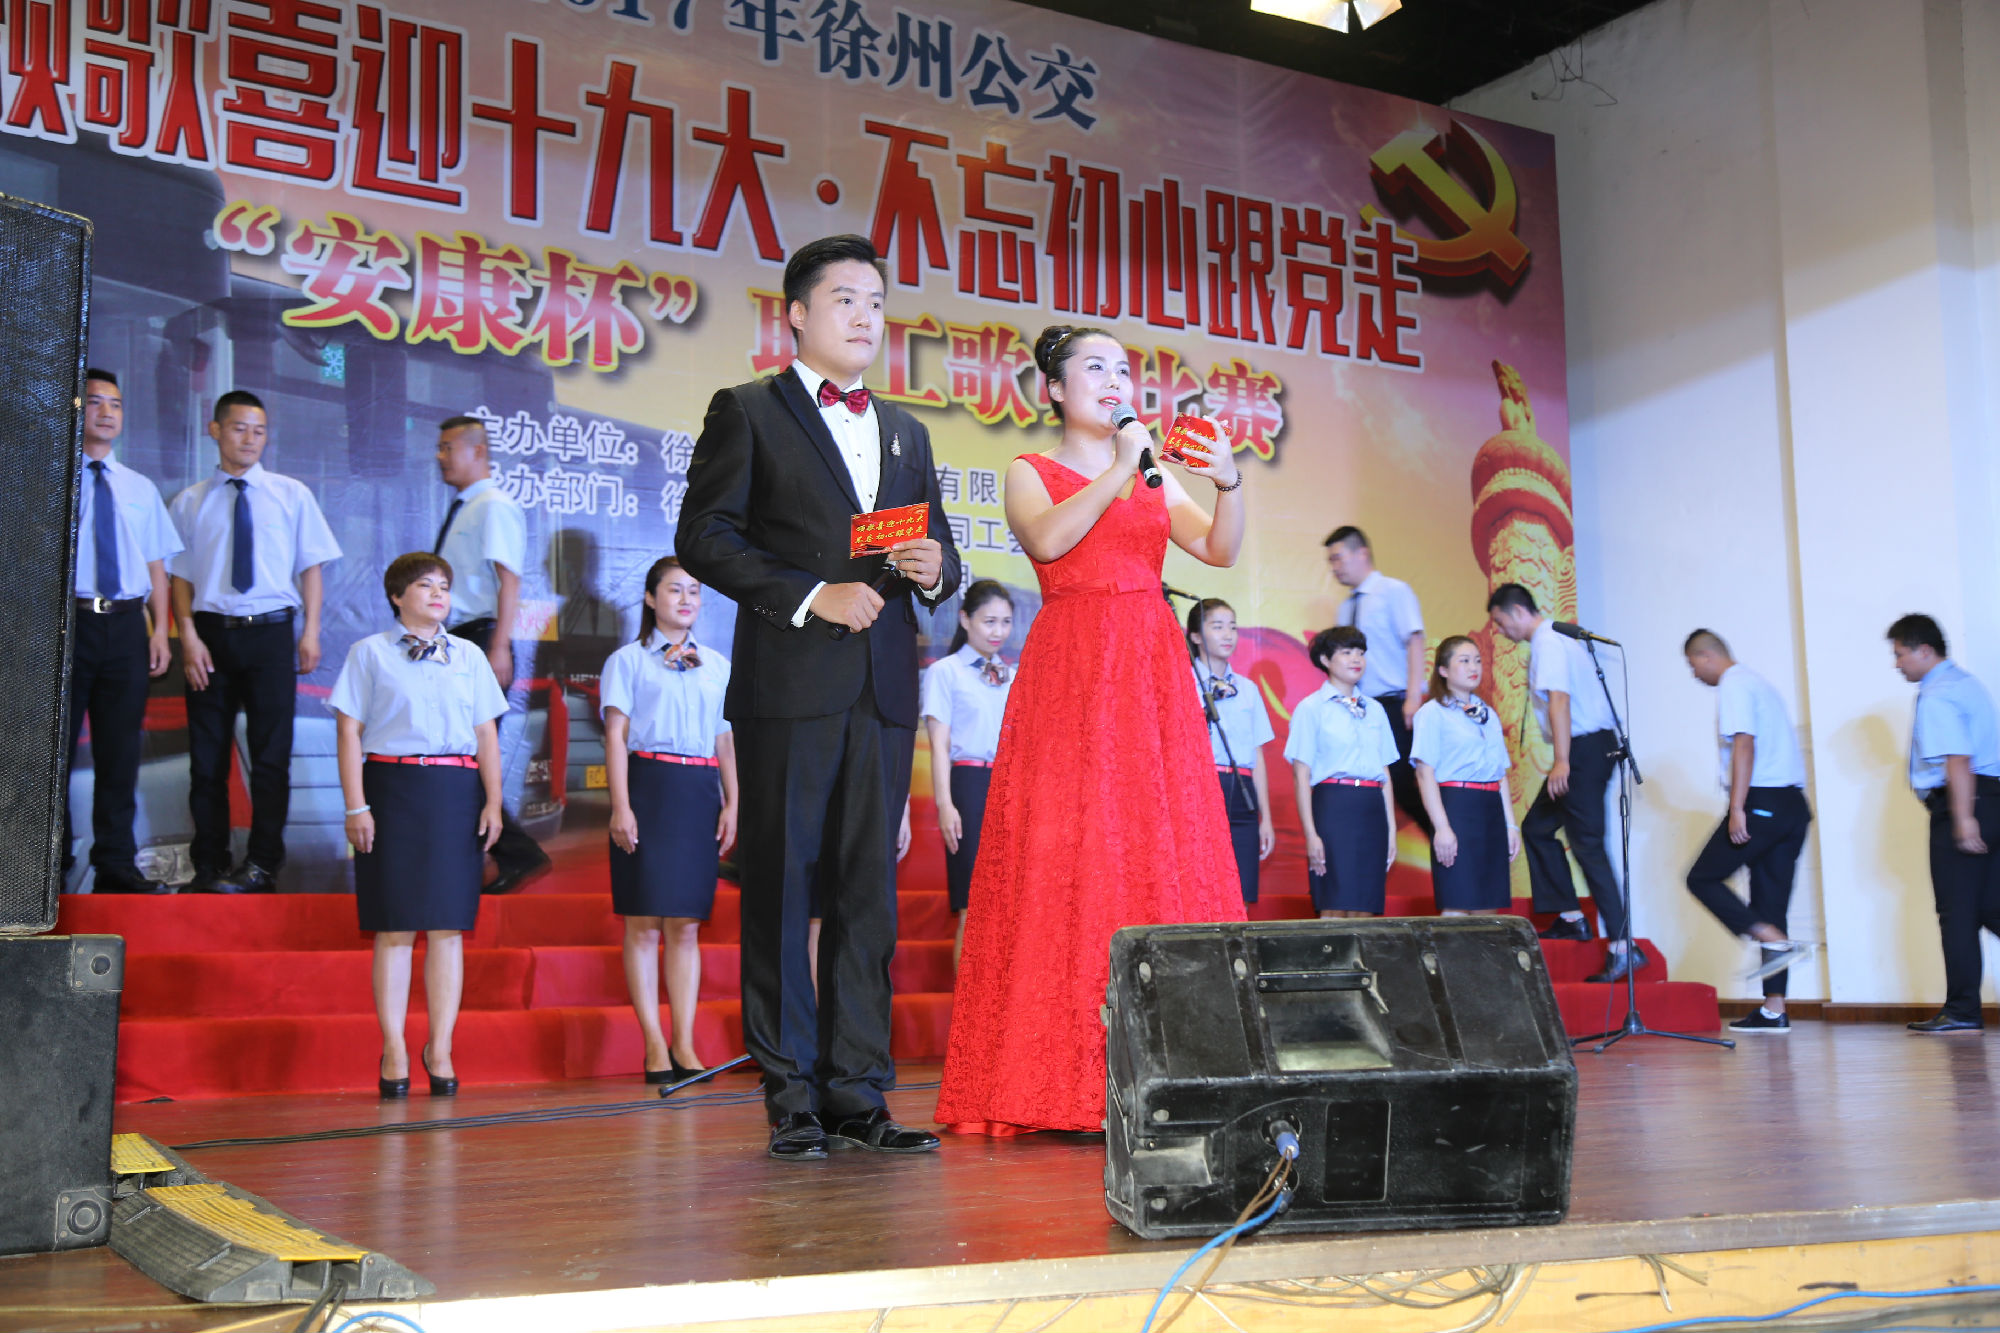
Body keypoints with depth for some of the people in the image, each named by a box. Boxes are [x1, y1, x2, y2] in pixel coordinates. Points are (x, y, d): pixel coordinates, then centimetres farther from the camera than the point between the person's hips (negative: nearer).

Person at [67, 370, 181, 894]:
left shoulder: (141, 489, 15)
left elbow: (156, 565, 13)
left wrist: (160, 630, 2)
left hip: (127, 625, 4)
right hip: (68, 620, -3)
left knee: (120, 751, 6)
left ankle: (116, 865, 12)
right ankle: (52, 864, 12)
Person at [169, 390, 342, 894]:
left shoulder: (291, 495, 7)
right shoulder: (189, 503, 8)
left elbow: (311, 567, 6)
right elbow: (180, 575, 5)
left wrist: (311, 633, -3)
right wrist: (188, 636, -7)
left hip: (270, 631, -1)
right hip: (211, 633, 1)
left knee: (271, 753, -2)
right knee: (208, 754, 5)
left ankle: (262, 864, 3)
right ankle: (209, 866, 12)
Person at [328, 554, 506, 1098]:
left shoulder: (469, 656, 15)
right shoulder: (369, 653, 6)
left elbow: (486, 735, 13)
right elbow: (349, 732, 0)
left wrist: (493, 802, 3)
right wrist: (356, 807, -8)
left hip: (456, 793, 3)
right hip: (392, 787, -3)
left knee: (448, 928, 1)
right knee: (395, 929, -1)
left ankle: (441, 1050, 8)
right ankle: (394, 1052, 6)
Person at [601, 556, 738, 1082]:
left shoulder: (717, 665, 16)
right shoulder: (628, 660, 6)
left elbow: (725, 739, 16)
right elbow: (616, 734, -1)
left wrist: (731, 803, 7)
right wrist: (621, 806, -10)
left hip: (701, 793, 3)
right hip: (648, 787, -3)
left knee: (686, 924, 4)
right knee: (644, 923, -3)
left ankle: (684, 1044, 6)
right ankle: (655, 1046, 1)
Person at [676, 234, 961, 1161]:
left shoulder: (905, 431, 21)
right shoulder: (747, 412, 5)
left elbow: (938, 553, 23)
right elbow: (702, 536, -5)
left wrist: (935, 566, -2)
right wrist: (810, 595, -13)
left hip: (884, 691, 5)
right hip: (788, 686, -5)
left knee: (869, 894, 5)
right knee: (780, 891, -1)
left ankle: (857, 1096, 11)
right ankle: (792, 1100, 6)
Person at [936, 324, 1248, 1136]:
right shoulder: (1029, 474, 10)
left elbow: (1220, 551, 6)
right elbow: (1049, 539, -11)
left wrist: (1228, 484, -11)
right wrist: (1120, 470, -14)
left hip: (1154, 676, 4)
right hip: (1070, 673, -4)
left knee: (1166, 855, -2)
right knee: (1067, 862, -9)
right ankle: (1067, 1083, -7)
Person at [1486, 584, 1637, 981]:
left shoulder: (1548, 643, -13)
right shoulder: (1553, 638, 17)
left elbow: (1559, 700, -23)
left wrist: (1562, 762, -28)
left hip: (1584, 748, -11)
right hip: (1585, 747, 11)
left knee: (1587, 845, -9)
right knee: (1537, 827, 17)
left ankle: (1622, 947, -9)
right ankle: (1570, 918, 19)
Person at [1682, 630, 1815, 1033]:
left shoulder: (1733, 685, -6)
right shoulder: (1758, 682, 23)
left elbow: (1744, 745, -17)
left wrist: (1737, 809, -21)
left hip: (1761, 802, -9)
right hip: (1793, 804, 9)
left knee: (1703, 878, 0)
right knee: (1770, 900, 8)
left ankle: (1775, 941, -16)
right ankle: (1774, 1009, 7)